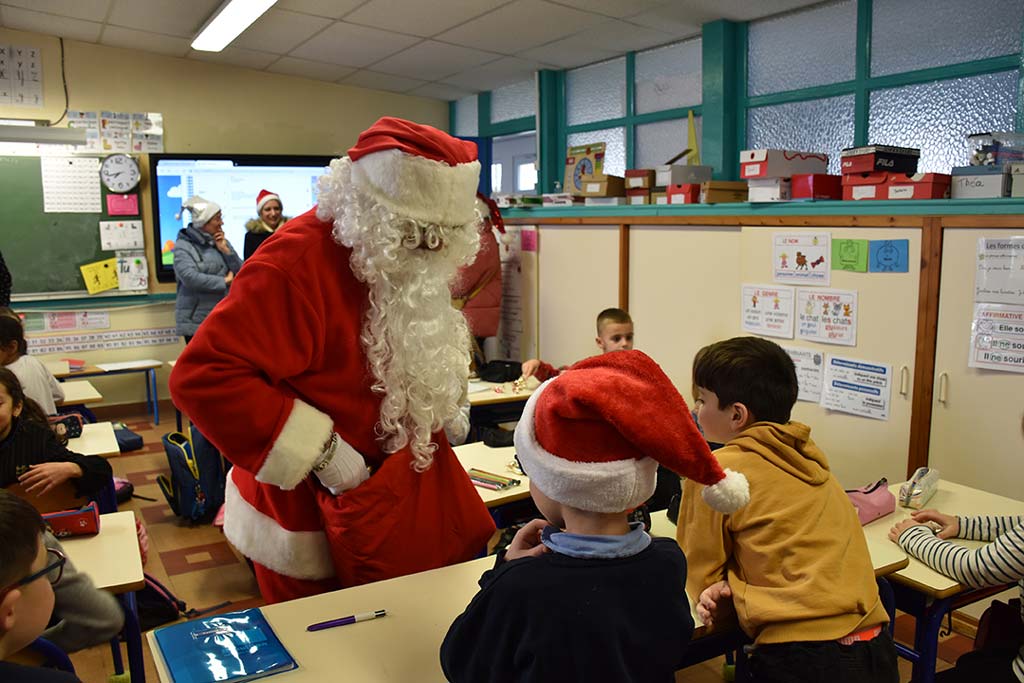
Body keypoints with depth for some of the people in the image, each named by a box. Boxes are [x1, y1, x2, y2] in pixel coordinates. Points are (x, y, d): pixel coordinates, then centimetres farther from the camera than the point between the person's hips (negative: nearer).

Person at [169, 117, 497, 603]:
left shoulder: (408, 262, 0)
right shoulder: (297, 264, -27)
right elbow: (203, 377, -32)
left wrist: (440, 403, 4)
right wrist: (322, 452, -29)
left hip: (406, 492, 7)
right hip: (317, 518, -7)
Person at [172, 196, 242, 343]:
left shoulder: (221, 242, 12)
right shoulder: (183, 246, -5)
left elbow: (241, 272, 7)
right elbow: (190, 278, -20)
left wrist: (225, 250, -6)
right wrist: (224, 281, -11)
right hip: (197, 321, -5)